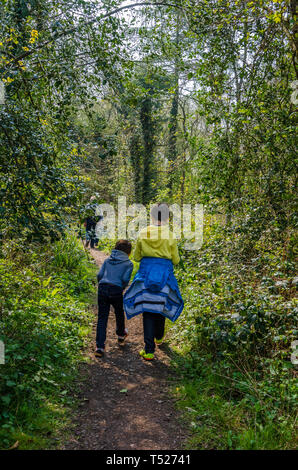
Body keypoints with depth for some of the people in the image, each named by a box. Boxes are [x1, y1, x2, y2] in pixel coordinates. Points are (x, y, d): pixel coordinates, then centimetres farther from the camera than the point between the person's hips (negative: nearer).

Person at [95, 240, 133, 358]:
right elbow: (125, 279, -6)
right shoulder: (128, 263, 8)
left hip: (102, 289, 3)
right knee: (119, 314, 22)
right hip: (116, 290, -2)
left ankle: (100, 347, 0)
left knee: (102, 318, 5)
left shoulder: (107, 260, 18)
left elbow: (99, 275, 9)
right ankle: (121, 336, 44)